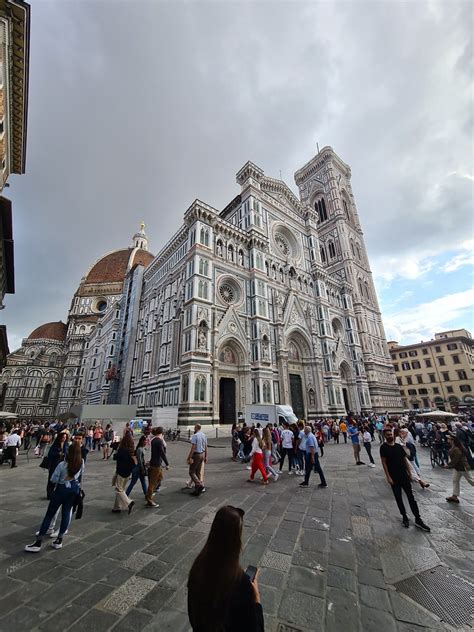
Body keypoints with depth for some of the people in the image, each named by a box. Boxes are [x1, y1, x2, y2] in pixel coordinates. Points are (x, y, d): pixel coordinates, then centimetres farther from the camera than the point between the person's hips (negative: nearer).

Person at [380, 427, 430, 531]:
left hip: (404, 475, 4)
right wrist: (388, 477, -15)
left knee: (411, 497, 5)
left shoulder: (398, 446, 3)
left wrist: (410, 473, 7)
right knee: (398, 498, 9)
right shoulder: (384, 447, -11)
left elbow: (405, 460, 10)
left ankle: (418, 519, 14)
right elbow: (384, 462, -12)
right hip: (394, 477, -3)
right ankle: (404, 517, 25)